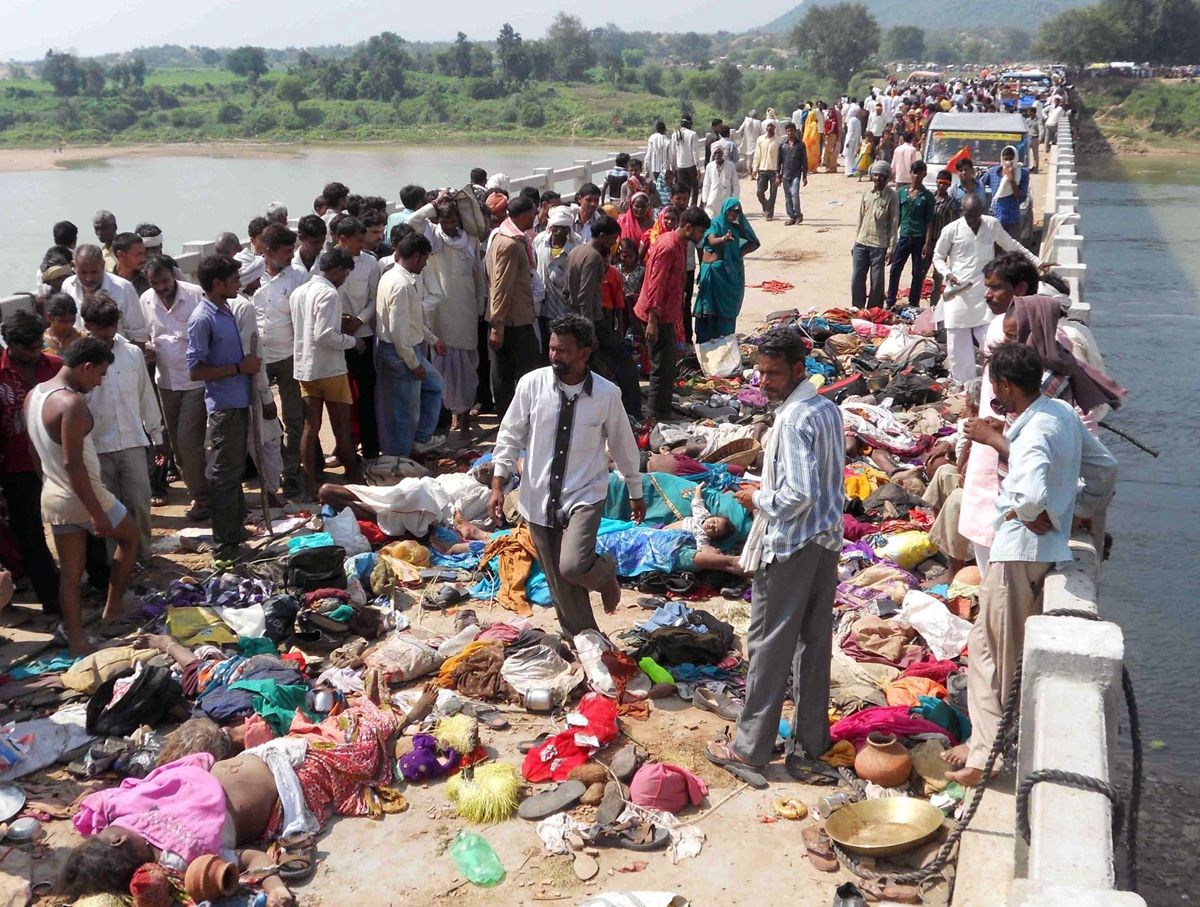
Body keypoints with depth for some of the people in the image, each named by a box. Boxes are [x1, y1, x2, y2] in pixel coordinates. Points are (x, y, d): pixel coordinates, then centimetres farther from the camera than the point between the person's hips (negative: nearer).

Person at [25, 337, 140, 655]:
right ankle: (113, 607, 25)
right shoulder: (72, 403, -24)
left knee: (70, 573, 12)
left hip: (52, 497, 8)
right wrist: (97, 512, -22)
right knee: (130, 536, 19)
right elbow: (73, 464, -27)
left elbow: (35, 452, 13)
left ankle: (77, 641, 16)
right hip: (82, 496, -8)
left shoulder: (33, 395, 5)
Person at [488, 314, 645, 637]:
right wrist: (497, 486, -2)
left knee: (573, 566, -24)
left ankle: (605, 572, 12)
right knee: (559, 584, 10)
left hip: (584, 496, -2)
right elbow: (510, 436, 2)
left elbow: (623, 445, 3)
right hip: (539, 498, 2)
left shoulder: (607, 394, -10)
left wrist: (635, 493, 13)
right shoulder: (532, 384, -8)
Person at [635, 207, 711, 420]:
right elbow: (655, 285, -22)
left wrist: (677, 318, 23)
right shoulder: (668, 248, -20)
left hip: (668, 314, 10)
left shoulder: (679, 244, 11)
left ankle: (664, 411, 26)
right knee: (662, 368, -5)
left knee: (667, 365, 16)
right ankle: (657, 417, 2)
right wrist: (652, 320, -24)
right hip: (658, 316, -10)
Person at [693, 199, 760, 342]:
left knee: (729, 308, 6)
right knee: (711, 309, -7)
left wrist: (741, 253, -1)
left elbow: (754, 242, 17)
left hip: (732, 272, 5)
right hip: (714, 270, -5)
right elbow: (711, 240, -25)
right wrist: (723, 239, -47)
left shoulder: (737, 227, 11)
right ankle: (706, 341, -6)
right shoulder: (715, 223, -5)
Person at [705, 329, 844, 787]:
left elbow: (798, 495, -25)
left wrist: (759, 499, -8)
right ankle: (809, 749, 21)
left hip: (789, 547, -9)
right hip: (827, 541, 9)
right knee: (815, 644, 12)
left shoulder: (793, 420, -20)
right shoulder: (829, 410, 8)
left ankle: (749, 749, 12)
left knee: (769, 647, 2)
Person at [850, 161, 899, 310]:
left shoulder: (891, 196, -5)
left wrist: (891, 248, -10)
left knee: (877, 281, 1)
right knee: (856, 279, 5)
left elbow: (894, 223, -5)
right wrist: (855, 243, 11)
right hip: (861, 243, 4)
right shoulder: (867, 193, 8)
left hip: (879, 245, -4)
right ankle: (857, 310, 17)